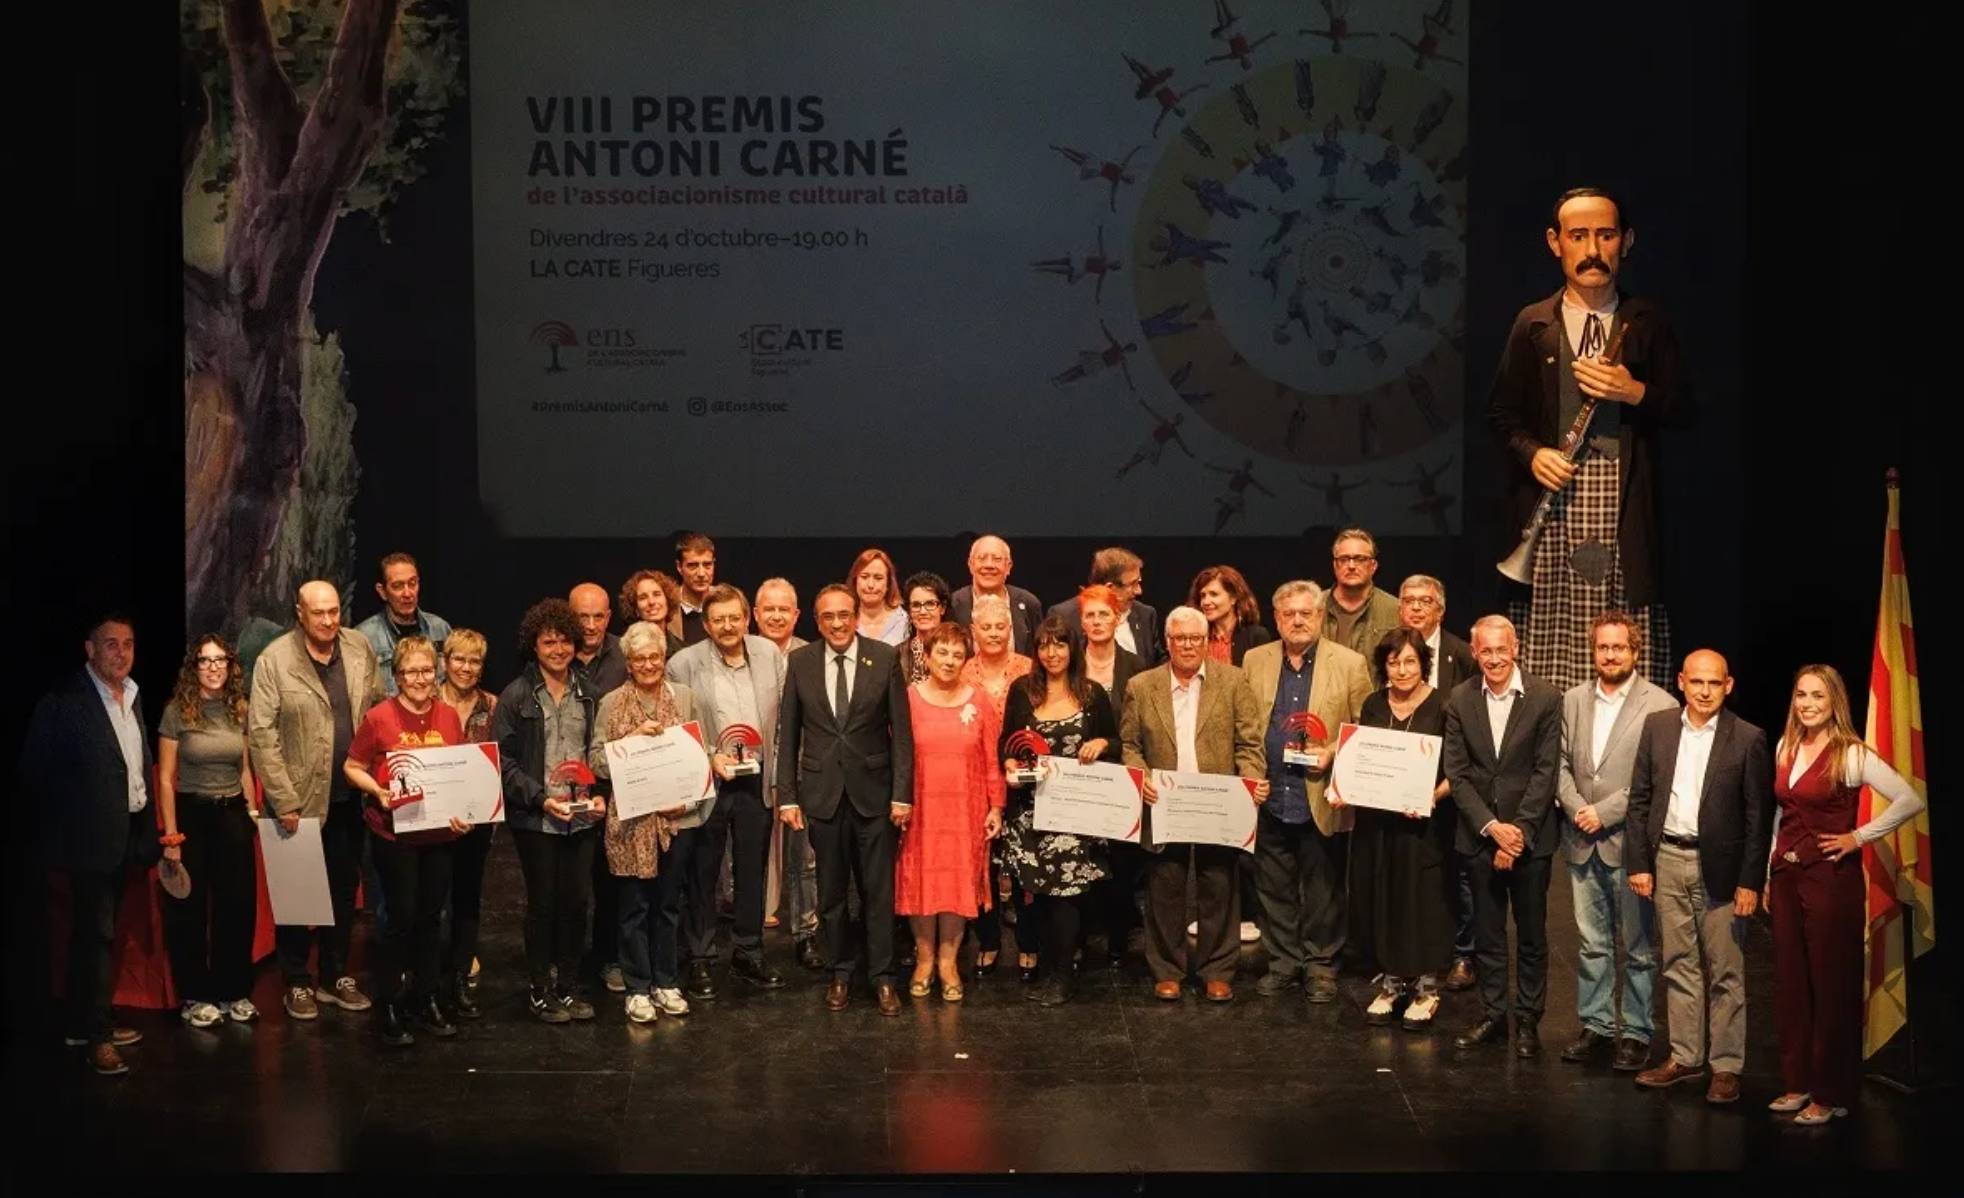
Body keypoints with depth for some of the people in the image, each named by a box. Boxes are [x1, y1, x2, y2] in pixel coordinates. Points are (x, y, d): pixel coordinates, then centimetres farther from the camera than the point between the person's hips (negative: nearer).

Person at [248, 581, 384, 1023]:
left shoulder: (360, 648, 1)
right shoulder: (274, 660, -11)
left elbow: (379, 709, 9)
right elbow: (261, 733, -12)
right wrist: (284, 802, -14)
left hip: (350, 795, 4)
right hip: (300, 797, -4)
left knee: (344, 888, 14)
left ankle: (335, 977, 27)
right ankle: (297, 983, 21)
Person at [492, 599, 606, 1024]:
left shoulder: (588, 693, 8)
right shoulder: (516, 696, -5)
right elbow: (503, 761, -7)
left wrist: (601, 795, -1)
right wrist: (540, 799, -15)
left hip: (582, 817, 4)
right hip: (535, 820, -4)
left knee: (577, 902, 6)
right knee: (543, 903, 4)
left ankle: (566, 988, 19)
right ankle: (540, 992, 16)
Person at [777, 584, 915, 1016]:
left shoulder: (885, 659, -4)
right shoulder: (799, 662, 1)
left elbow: (901, 731, -3)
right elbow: (788, 734, 4)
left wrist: (902, 793, -7)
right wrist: (786, 795, 0)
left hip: (873, 790, -1)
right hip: (822, 792, 1)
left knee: (879, 890, 3)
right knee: (830, 891, 10)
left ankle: (882, 977, 12)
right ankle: (839, 973, 23)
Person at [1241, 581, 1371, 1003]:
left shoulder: (1350, 664, -2)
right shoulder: (1254, 661, 7)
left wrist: (1332, 754, -14)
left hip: (1322, 801, -3)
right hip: (1268, 800, 3)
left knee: (1323, 891, 6)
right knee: (1273, 888, 11)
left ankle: (1320, 964, 20)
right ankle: (1282, 961, 24)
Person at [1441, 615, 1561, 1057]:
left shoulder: (1545, 699, -7)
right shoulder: (1459, 701, 0)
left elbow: (1545, 772, -8)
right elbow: (1457, 773, -1)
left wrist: (1519, 831, -13)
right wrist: (1491, 827, -11)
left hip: (1529, 835, -2)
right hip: (1479, 835, 2)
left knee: (1532, 934, 7)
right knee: (1486, 933, 10)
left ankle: (1528, 1020, 17)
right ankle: (1492, 1016, 20)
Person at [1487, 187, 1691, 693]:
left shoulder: (1649, 323, 10)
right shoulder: (1532, 325, 11)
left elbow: (1681, 406, 9)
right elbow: (1501, 411, 12)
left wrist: (1635, 392, -10)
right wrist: (1532, 453, -6)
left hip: (1625, 512, 0)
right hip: (1552, 504, 0)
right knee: (1547, 647, -4)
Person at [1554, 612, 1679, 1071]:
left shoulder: (1660, 705, -7)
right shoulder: (1573, 700, 10)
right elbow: (1562, 764, 11)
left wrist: (1605, 812, -15)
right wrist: (1576, 808, -6)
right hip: (1583, 842, 5)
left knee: (1638, 947, 3)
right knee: (1592, 942, 12)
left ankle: (1635, 1032, 12)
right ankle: (1596, 1024, 22)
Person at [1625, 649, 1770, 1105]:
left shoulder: (1748, 739, -6)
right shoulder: (1657, 727, 4)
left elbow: (1758, 816, -6)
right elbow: (1640, 799, 7)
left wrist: (1750, 882, -9)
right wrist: (1638, 862, 2)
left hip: (1720, 866, -4)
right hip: (1668, 861, 4)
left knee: (1726, 972, 3)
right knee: (1678, 965, 12)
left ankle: (1726, 1066, 11)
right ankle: (1685, 1057, 21)